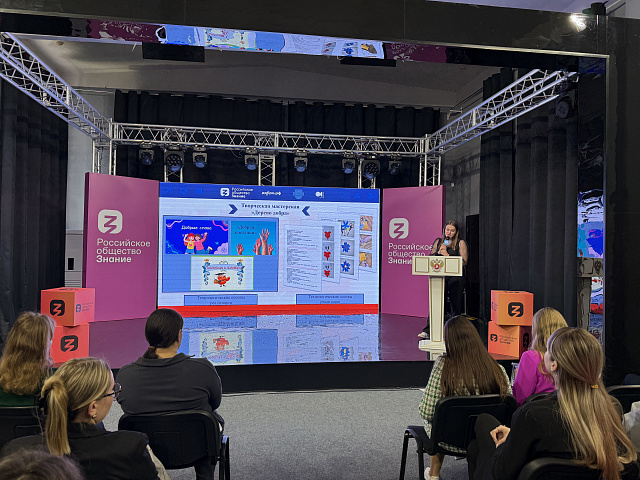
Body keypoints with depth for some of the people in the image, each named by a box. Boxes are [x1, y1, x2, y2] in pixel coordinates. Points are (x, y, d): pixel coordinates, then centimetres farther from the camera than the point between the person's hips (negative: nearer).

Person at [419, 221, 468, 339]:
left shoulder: (461, 243, 5)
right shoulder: (438, 241, 16)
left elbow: (464, 262, -5)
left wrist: (447, 255, -11)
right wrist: (439, 252, -4)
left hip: (455, 277, -2)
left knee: (455, 305, 1)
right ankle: (428, 331, -6)